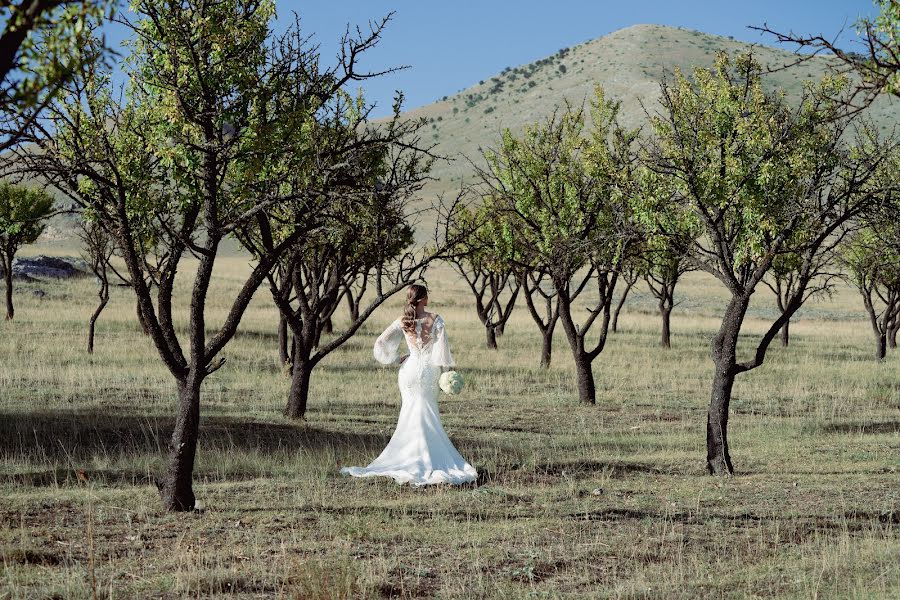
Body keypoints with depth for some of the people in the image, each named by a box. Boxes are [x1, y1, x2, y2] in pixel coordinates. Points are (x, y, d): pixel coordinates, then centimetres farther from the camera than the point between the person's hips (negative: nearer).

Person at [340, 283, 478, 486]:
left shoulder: (403, 322, -2)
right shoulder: (435, 319, -10)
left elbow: (381, 344, -3)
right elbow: (442, 346, -12)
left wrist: (397, 359, 7)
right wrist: (447, 367, -1)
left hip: (410, 369, 2)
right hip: (428, 372, -2)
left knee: (412, 418, 10)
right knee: (428, 418, 7)